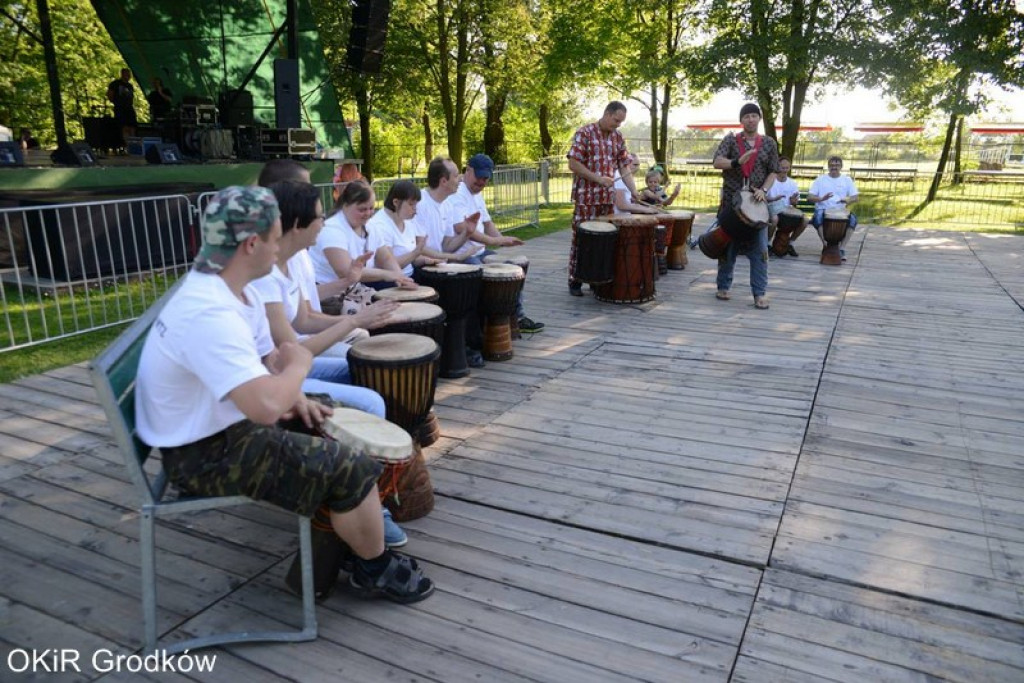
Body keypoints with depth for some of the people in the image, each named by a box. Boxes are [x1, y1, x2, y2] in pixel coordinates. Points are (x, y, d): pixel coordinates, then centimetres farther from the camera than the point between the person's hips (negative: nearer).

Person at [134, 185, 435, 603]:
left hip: (225, 423, 10)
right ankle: (376, 568, 13)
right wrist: (300, 365, -20)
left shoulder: (232, 289, 1)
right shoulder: (209, 314, -32)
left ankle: (340, 536, 30)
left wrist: (293, 396, -7)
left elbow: (266, 357, 13)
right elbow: (267, 407, -41)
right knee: (352, 469, -12)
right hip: (206, 454, -10)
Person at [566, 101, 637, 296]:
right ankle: (575, 282, 7)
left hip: (608, 198, 6)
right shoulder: (584, 133, -7)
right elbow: (573, 164, -13)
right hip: (586, 198, -6)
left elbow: (624, 167, 11)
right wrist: (599, 179, -17)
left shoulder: (618, 138, 11)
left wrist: (634, 191, -2)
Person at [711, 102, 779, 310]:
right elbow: (717, 162, -11)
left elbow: (773, 172, 8)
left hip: (756, 202, 1)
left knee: (759, 248, -5)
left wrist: (764, 189, -10)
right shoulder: (731, 139, 2)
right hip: (731, 201, -1)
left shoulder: (769, 143, 8)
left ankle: (759, 293, -1)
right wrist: (737, 162, -29)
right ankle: (723, 286, 22)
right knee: (727, 245, 8)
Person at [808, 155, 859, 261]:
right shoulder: (820, 179, 10)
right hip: (823, 210, -1)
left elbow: (856, 197, 7)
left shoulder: (847, 180, 13)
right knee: (818, 216, -37)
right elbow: (809, 197, 2)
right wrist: (821, 199, -19)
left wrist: (848, 200, -18)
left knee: (853, 218, -30)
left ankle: (842, 248, -23)